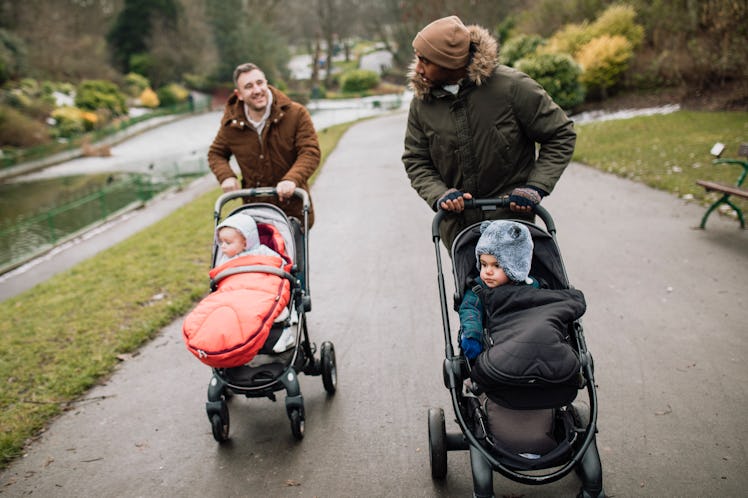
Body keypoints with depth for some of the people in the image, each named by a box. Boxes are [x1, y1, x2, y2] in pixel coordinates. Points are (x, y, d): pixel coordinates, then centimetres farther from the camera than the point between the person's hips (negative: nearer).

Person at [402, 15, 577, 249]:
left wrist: (536, 187, -13)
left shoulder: (512, 86, -14)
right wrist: (439, 194, -14)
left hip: (511, 216, -3)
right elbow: (416, 161, 5)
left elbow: (561, 135, -5)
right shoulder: (421, 102, -2)